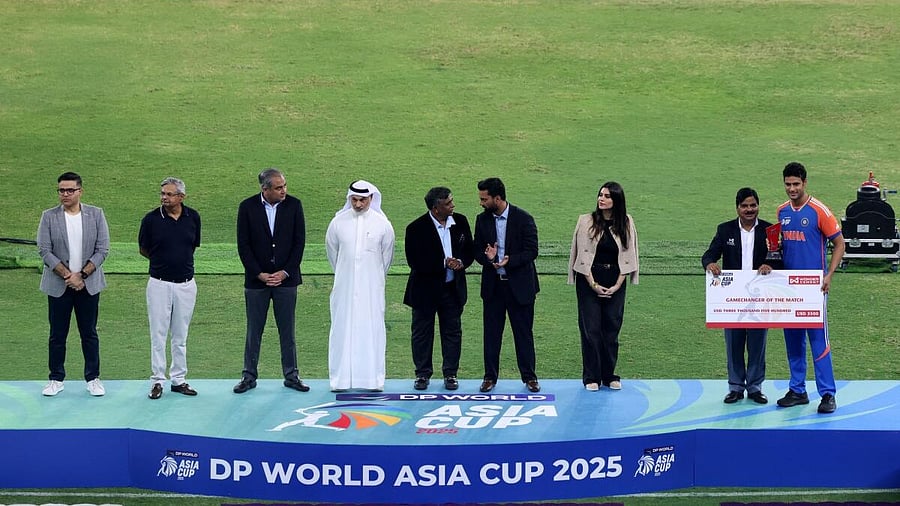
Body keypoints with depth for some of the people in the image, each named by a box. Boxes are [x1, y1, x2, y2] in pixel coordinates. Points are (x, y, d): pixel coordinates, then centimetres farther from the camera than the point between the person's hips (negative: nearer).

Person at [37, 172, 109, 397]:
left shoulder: (96, 215, 1)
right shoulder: (49, 217, -1)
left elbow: (102, 250, -3)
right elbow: (45, 251, -6)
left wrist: (82, 274, -12)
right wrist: (68, 276, -14)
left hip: (88, 284, 0)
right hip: (58, 285, 0)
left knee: (89, 334, 6)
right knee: (57, 335, 5)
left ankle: (93, 378, 15)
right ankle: (56, 379, 15)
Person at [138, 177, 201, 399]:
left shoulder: (193, 217, 0)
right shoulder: (151, 219, -6)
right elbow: (143, 249, 7)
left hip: (186, 283, 2)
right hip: (159, 283, -2)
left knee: (181, 335, 9)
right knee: (158, 335, 1)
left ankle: (178, 379, 17)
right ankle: (157, 381, 8)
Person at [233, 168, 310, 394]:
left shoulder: (294, 205, -2)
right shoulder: (247, 207, -4)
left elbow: (299, 241, 0)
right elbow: (243, 245, -3)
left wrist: (285, 272, -7)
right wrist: (260, 274, -9)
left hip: (286, 278, 1)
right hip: (256, 280, -1)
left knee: (287, 330, 6)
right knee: (254, 331, 6)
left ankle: (291, 375, 14)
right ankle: (249, 376, 14)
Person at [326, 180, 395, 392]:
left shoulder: (382, 224, -3)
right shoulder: (338, 222, -1)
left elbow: (387, 255, 10)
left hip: (371, 288, -1)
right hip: (344, 287, 1)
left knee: (372, 330, 1)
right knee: (342, 329, 1)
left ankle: (373, 379, 6)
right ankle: (341, 379, 6)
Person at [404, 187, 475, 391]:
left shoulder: (460, 222, -1)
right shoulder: (416, 228, -15)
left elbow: (470, 251, 8)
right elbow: (415, 261, -18)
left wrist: (461, 263, -14)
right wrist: (444, 263, -22)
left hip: (453, 288, 3)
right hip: (425, 290, -3)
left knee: (452, 332, 9)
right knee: (422, 332, 7)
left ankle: (450, 374, 20)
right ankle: (423, 374, 20)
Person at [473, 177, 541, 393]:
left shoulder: (523, 219, -9)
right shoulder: (482, 220, 3)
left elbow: (531, 251, -10)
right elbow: (477, 251, 6)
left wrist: (509, 261, -22)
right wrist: (488, 257, -17)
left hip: (519, 284, -3)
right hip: (492, 285, 3)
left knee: (523, 332, 4)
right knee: (491, 333, 6)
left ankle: (529, 377, 13)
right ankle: (490, 376, 14)